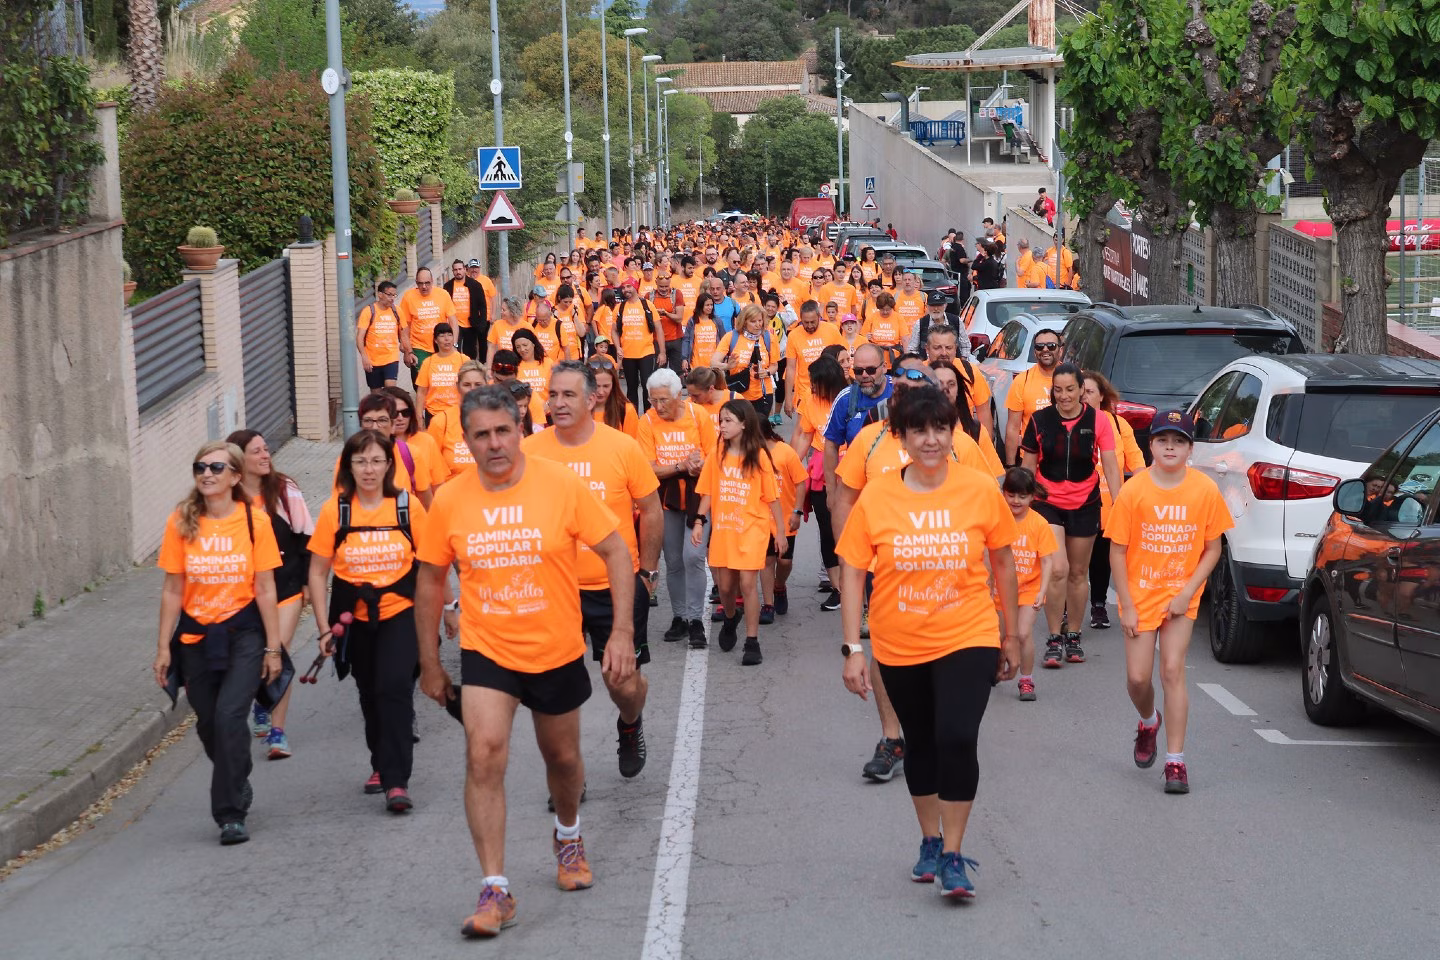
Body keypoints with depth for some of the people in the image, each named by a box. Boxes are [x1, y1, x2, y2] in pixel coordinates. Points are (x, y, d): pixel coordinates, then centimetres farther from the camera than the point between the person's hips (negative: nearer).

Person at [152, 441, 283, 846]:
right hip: (196, 636, 3)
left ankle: (231, 813, -10)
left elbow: (265, 590, -2)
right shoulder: (181, 523, -1)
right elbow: (172, 590, 3)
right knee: (208, 724, 9)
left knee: (230, 715, -17)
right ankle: (238, 788, 35)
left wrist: (273, 648, -3)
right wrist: (163, 648, 2)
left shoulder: (254, 522, -6)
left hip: (243, 633, -3)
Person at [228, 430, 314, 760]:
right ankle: (262, 701, 43)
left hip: (286, 585, -1)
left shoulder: (285, 491, -4)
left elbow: (305, 538, 3)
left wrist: (309, 582, 2)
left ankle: (276, 731, -1)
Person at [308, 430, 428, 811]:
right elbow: (318, 571, -1)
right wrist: (325, 626, -4)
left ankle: (396, 780, -13)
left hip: (399, 613, -2)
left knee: (395, 688, -16)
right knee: (370, 694, 15)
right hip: (355, 618, 2)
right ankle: (381, 765, 36)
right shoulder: (335, 510, -6)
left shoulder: (408, 507, -7)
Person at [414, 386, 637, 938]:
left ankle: (568, 836, 52)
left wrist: (622, 630, -13)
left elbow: (615, 551, -6)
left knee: (562, 757, 19)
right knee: (484, 754, -19)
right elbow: (430, 580, 5)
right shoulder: (449, 502, -7)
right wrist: (429, 662, 7)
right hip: (486, 651, 0)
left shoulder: (561, 485, -12)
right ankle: (495, 890, -13)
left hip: (557, 652, 0)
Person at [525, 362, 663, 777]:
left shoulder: (623, 447, -9)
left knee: (625, 682, 4)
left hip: (617, 585, -1)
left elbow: (650, 512, 1)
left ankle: (630, 727, 39)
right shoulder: (530, 451, -6)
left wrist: (646, 572, 3)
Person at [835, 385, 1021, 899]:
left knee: (957, 739, -17)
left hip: (968, 639, -2)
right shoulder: (875, 498, -9)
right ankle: (930, 841, 36)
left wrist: (1011, 634, 10)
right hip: (900, 648, 2)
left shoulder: (980, 491, -8)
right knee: (920, 743, 16)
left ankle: (953, 856, -4)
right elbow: (852, 573, -5)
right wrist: (852, 649, -9)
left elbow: (1002, 562, 4)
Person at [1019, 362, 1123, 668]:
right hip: (1048, 502, -1)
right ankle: (1054, 639, -7)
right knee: (1057, 569, -15)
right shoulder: (1039, 421, -5)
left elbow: (1110, 467, -6)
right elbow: (1027, 467, 3)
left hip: (1085, 504, 1)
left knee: (1078, 573, 10)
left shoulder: (1097, 421, -6)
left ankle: (1073, 637, 24)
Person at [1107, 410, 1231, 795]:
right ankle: (1148, 721, 36)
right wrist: (1126, 606, -8)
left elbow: (1212, 549, -1)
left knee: (1173, 671, -8)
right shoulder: (1133, 491, -10)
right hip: (1140, 595, 0)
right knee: (1138, 677, 1)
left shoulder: (1205, 491, -8)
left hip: (1180, 597, 0)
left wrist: (1188, 593, -11)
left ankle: (1175, 760, -2)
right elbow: (1117, 552, -5)